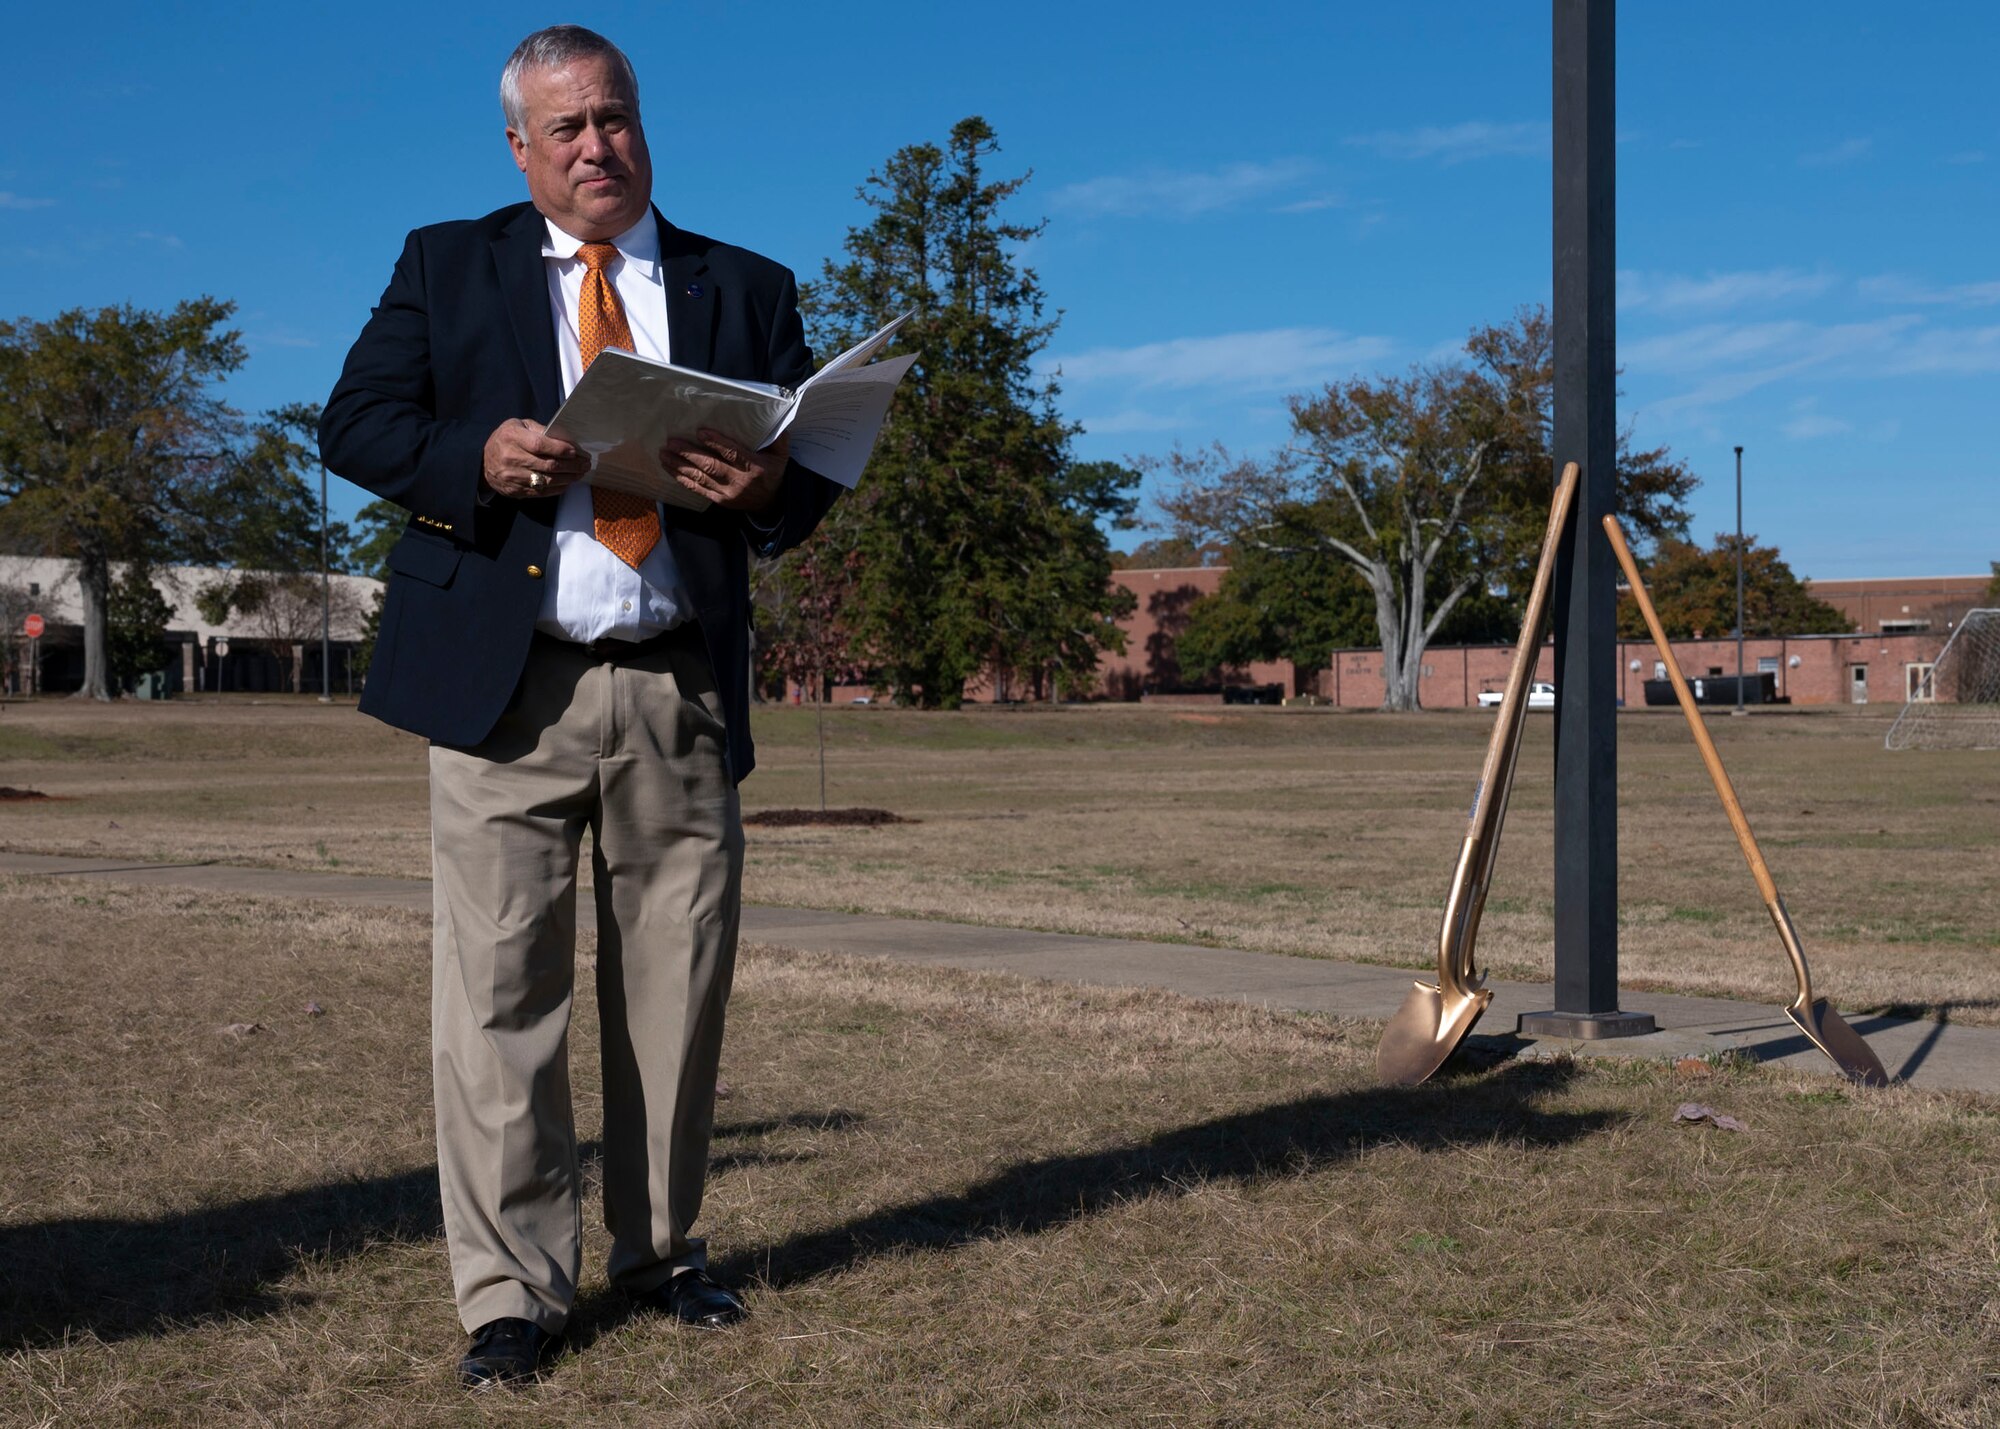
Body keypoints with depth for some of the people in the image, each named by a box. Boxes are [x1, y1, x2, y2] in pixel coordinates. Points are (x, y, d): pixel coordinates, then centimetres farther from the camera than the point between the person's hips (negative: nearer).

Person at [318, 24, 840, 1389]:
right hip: (506, 687, -1)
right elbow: (356, 425, 4)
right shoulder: (446, 267, 12)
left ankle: (661, 1248, 26)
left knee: (677, 988, 9)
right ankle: (513, 1291, 7)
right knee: (499, 995, -2)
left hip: (682, 689, 2)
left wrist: (769, 486, -15)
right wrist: (476, 458, -15)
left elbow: (816, 466, 10)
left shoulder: (747, 290, 15)